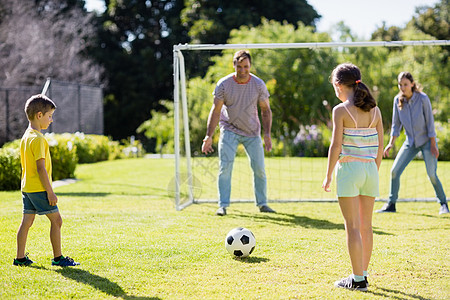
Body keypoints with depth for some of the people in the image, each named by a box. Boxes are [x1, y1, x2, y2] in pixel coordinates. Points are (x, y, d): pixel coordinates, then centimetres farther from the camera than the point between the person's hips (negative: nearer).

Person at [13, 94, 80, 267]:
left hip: (27, 187, 9)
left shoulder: (26, 137, 13)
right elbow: (41, 168, -21)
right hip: (39, 188, -9)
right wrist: (50, 192, -18)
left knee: (27, 221, 11)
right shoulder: (38, 139, -17)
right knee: (56, 220, -2)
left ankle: (20, 257, 14)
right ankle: (58, 258, 3)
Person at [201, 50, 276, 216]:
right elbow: (216, 111, -8)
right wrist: (209, 136, -16)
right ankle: (223, 205, -6)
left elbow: (266, 110, 2)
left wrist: (267, 134, -9)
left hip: (252, 132, 1)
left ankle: (262, 203, 14)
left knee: (259, 169, 0)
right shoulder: (223, 84, -12)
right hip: (229, 130, -1)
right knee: (225, 167, -12)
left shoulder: (258, 84, -8)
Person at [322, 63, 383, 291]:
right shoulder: (374, 110, 6)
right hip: (370, 169, 6)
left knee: (353, 227, -1)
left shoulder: (341, 110, -9)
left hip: (349, 168, -5)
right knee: (366, 225, 14)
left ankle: (358, 279, 1)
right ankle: (362, 273, 24)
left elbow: (336, 145, -11)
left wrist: (328, 176, -4)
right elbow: (380, 146, 8)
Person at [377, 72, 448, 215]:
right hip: (410, 142, 4)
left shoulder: (423, 99, -16)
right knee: (395, 171, -5)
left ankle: (443, 204, 8)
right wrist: (391, 143, -4)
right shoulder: (398, 100, -5)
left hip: (426, 140, -4)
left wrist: (433, 145, -13)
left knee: (432, 174, -11)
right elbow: (396, 124, 3)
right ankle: (391, 204, 6)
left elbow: (430, 122, -12)